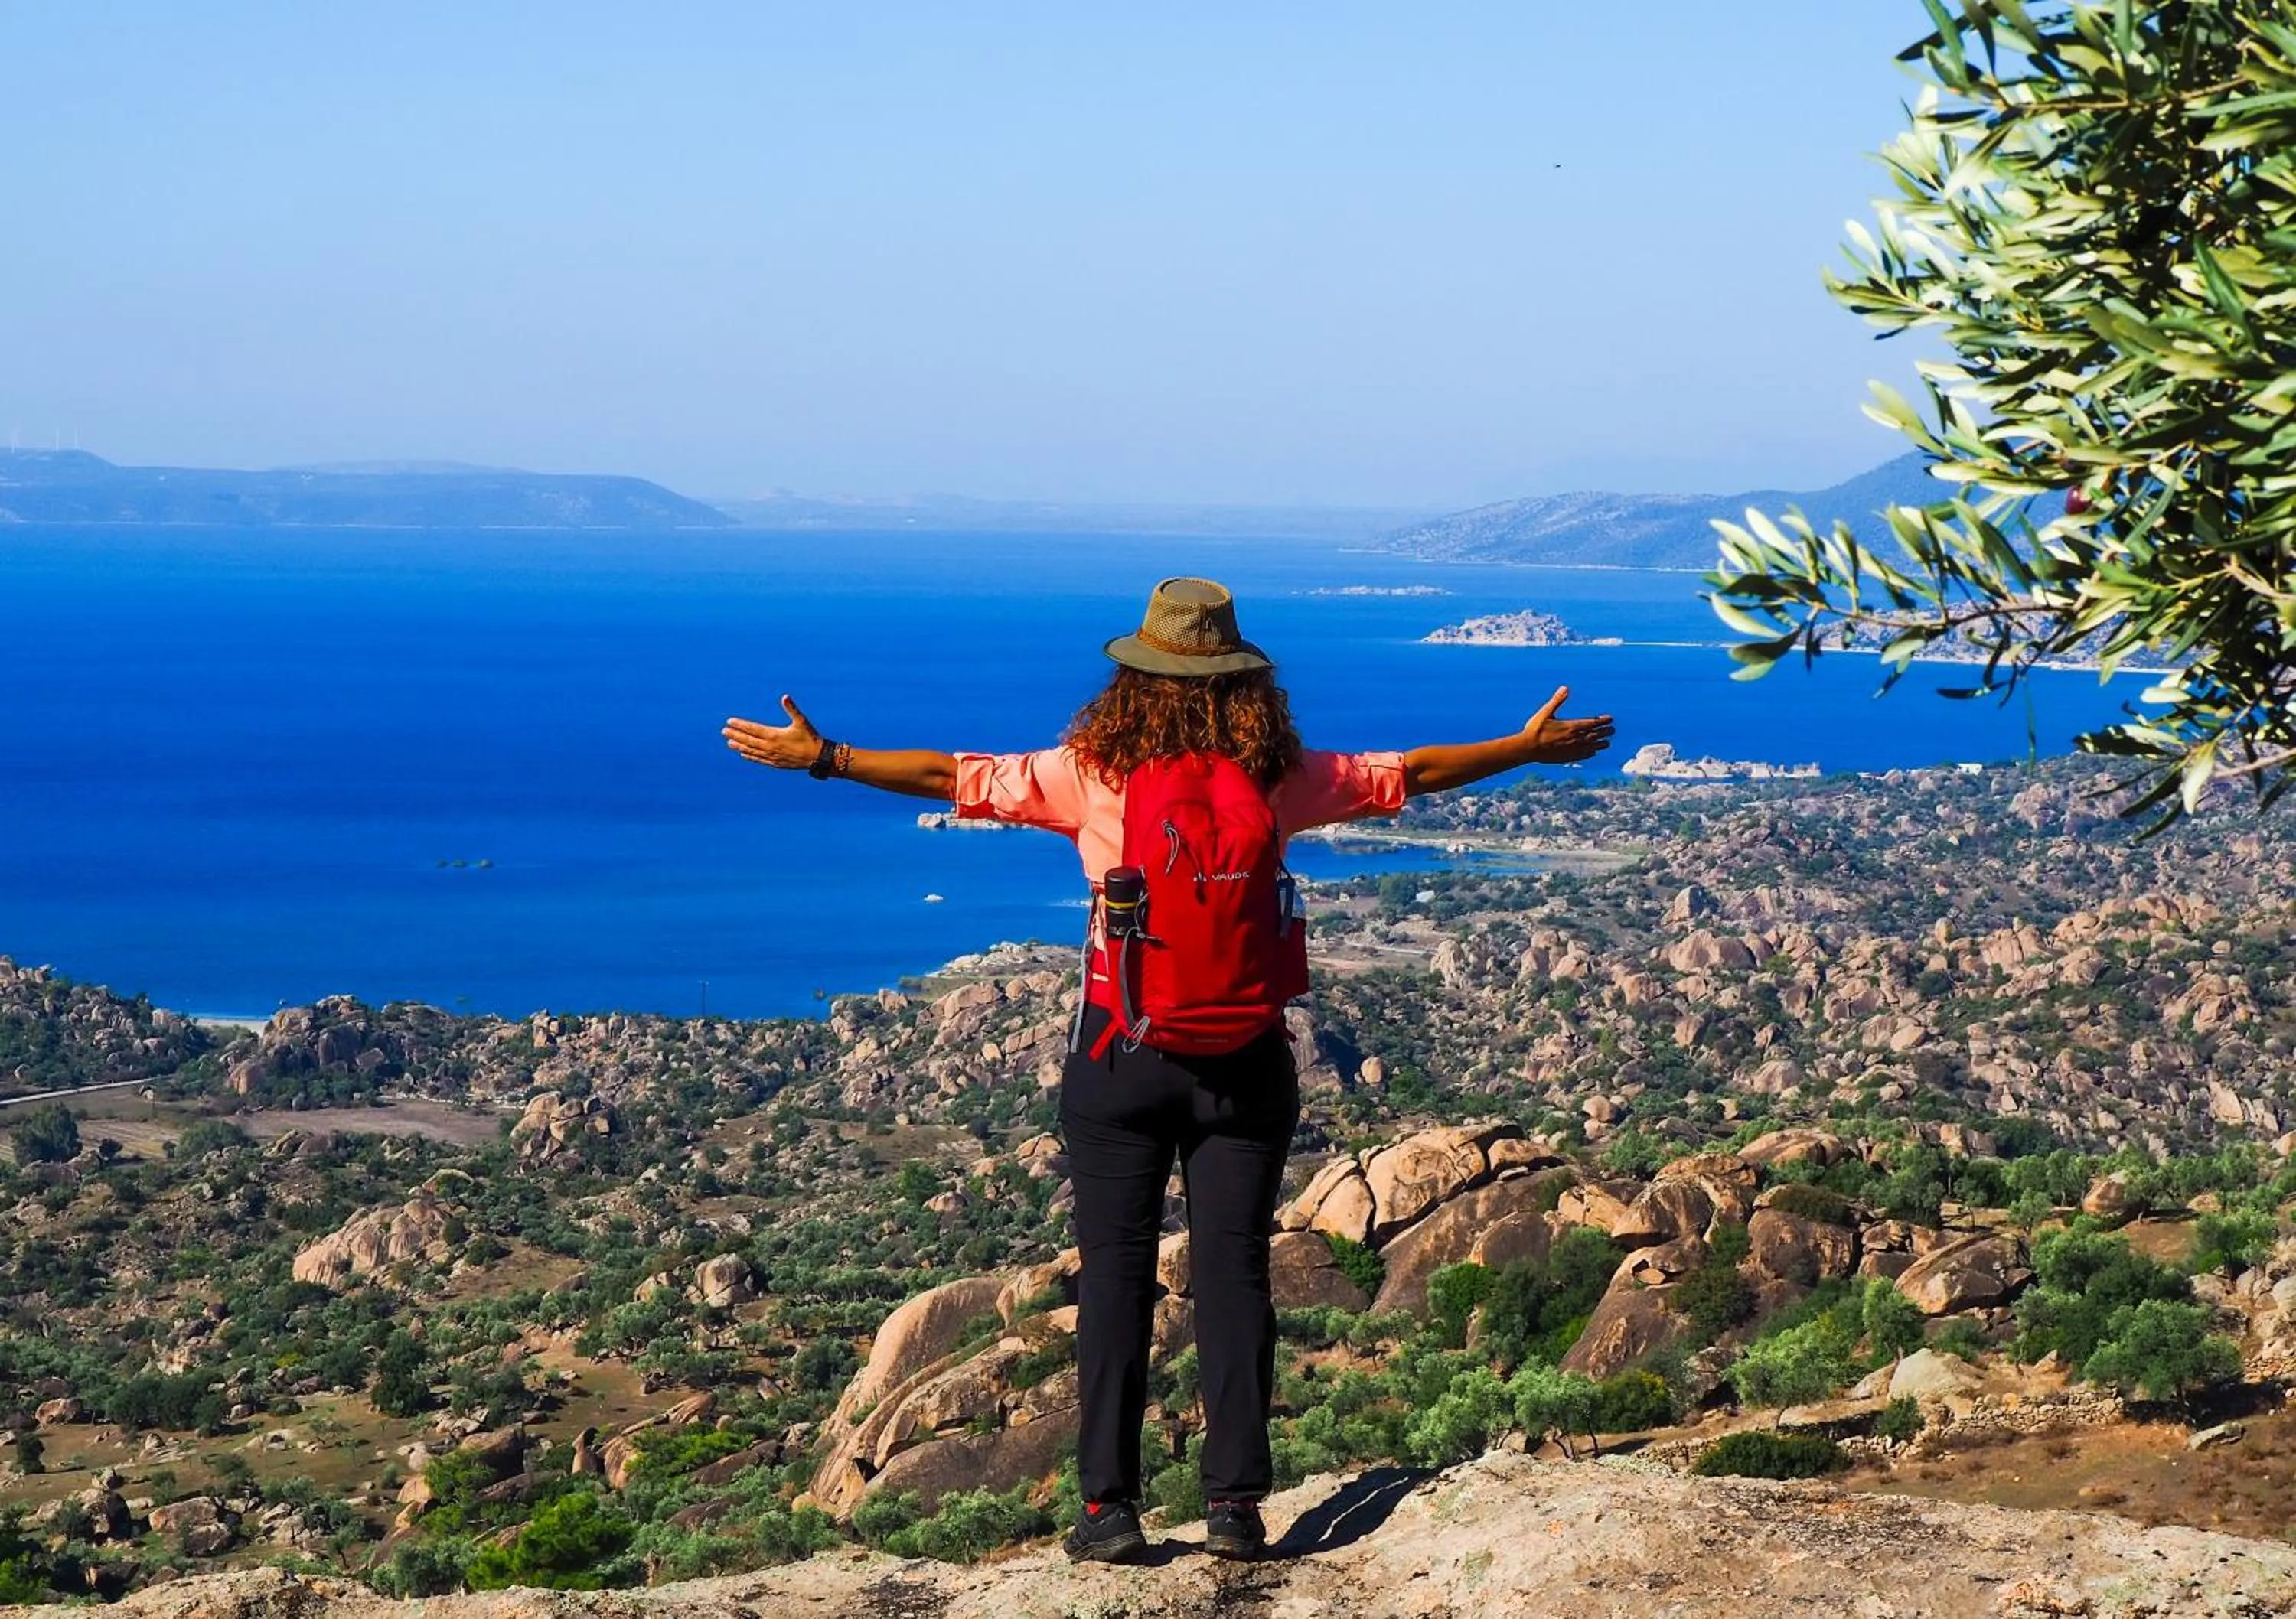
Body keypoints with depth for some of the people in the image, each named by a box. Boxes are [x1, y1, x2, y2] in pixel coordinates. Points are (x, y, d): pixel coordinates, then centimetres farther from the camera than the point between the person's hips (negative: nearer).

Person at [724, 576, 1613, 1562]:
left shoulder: (1093, 773, -7)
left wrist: (821, 758, 5)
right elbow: (1405, 774, 8)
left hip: (1122, 1053, -1)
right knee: (1233, 1273, 5)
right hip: (1246, 1062, 1)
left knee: (1116, 1274, 4)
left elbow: (956, 777, -4)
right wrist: (1530, 749, 21)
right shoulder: (1278, 779, -2)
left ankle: (1110, 1506, 3)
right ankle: (1235, 1504, 4)